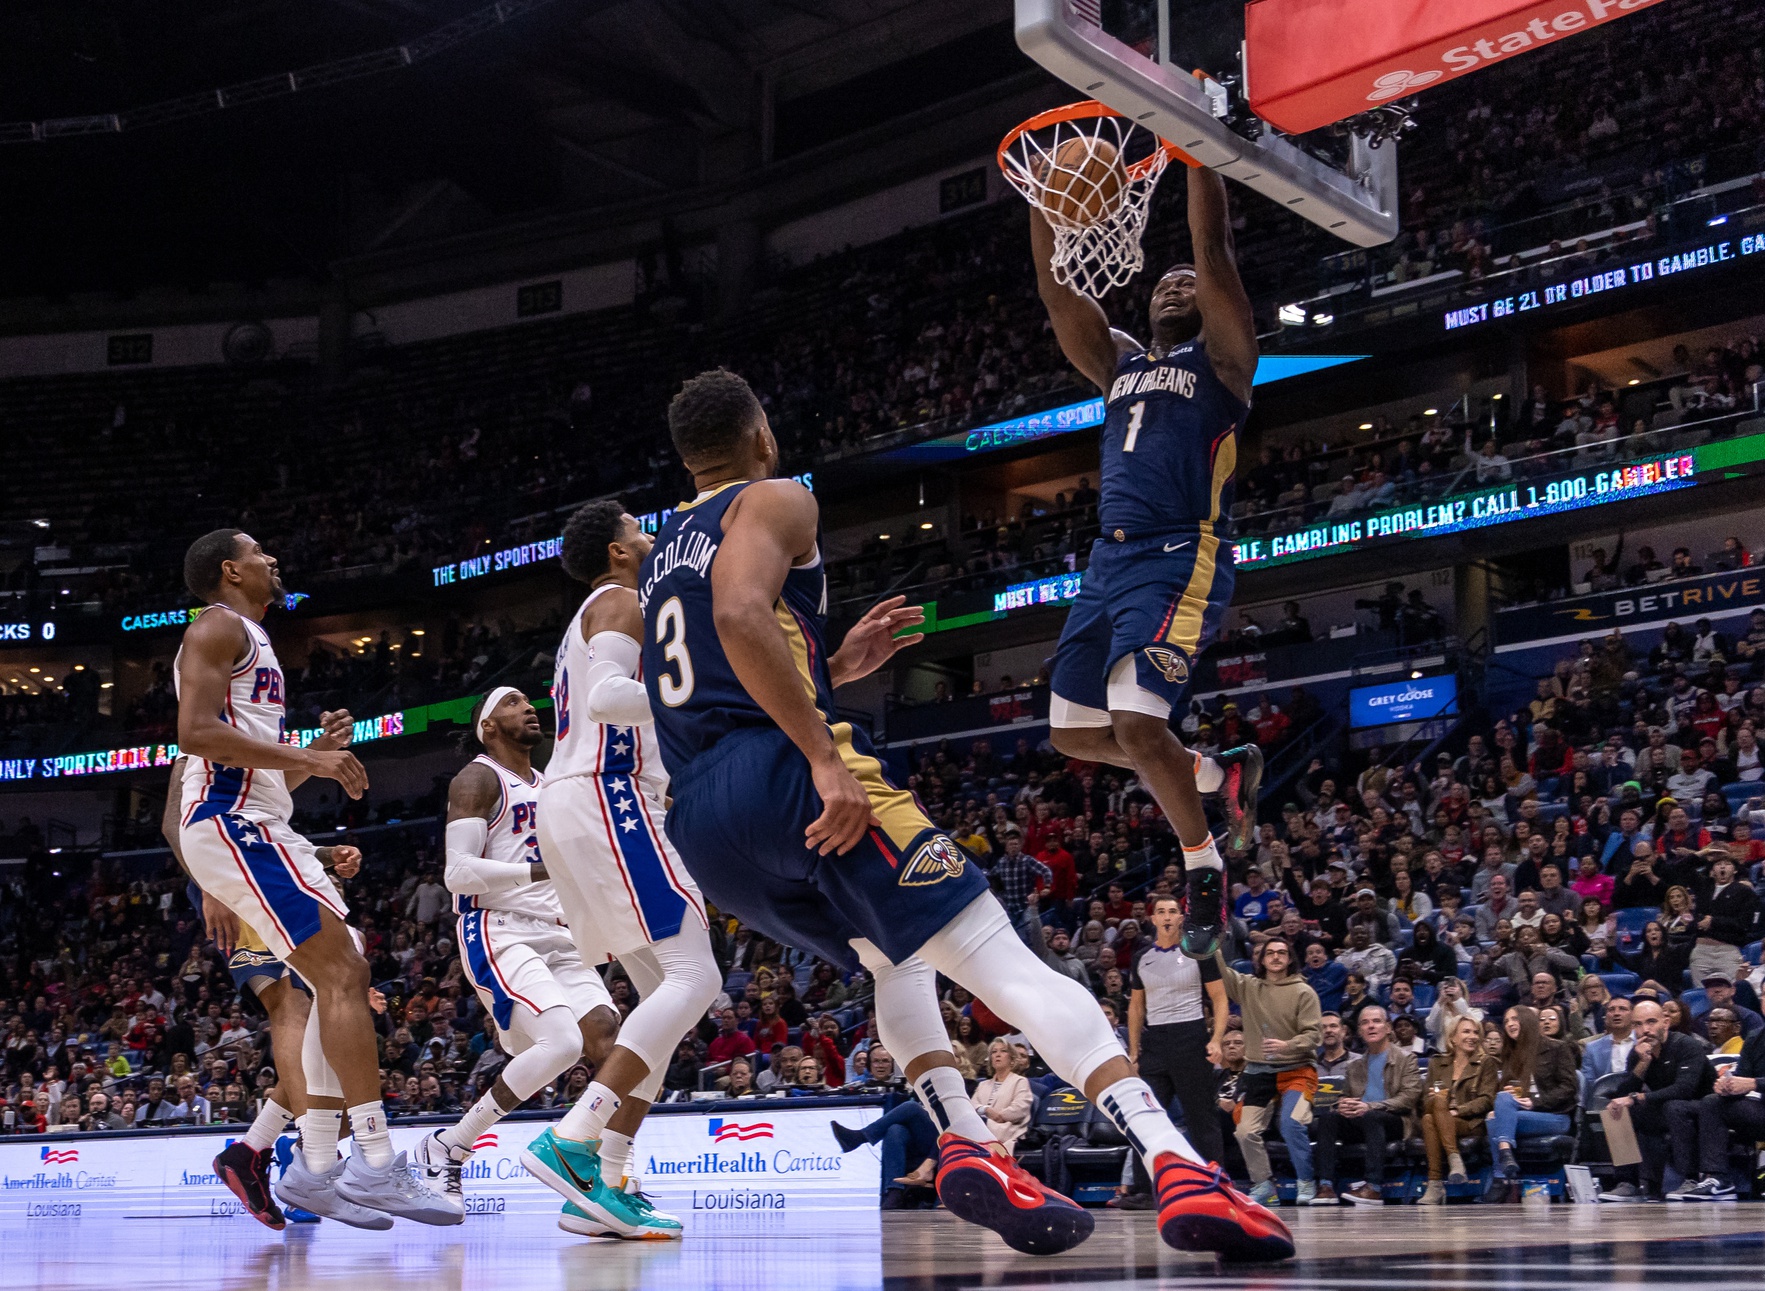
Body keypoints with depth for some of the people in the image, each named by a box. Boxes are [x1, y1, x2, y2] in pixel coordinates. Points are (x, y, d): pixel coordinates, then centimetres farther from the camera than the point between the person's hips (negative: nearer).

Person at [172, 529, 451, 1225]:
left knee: (343, 977, 7)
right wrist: (307, 759, -18)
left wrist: (315, 755, 12)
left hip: (262, 828, 11)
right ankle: (375, 1162, -20)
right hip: (230, 825, -11)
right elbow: (195, 731, -20)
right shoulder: (219, 627, -3)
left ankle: (315, 1163, 7)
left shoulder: (253, 643, 28)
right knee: (340, 976, -17)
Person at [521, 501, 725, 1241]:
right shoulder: (620, 601, -3)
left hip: (570, 812, 10)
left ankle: (605, 1184, -1)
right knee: (694, 978, -16)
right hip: (605, 801, -10)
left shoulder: (589, 620, 29)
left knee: (666, 994, 7)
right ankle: (571, 1143, -26)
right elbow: (608, 695, -21)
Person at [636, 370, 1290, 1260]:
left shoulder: (660, 557, 29)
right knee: (998, 956, -13)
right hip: (784, 775, -8)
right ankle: (1184, 1175, -28)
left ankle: (964, 1146, 3)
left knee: (896, 960, 27)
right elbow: (741, 617, -17)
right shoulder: (774, 502, 5)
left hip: (699, 825, 8)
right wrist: (825, 756, -20)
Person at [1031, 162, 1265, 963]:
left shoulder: (1219, 357, 6)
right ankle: (1223, 776, 29)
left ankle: (1204, 868, 3)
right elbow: (1058, 291, 15)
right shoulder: (1121, 364, 23)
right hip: (1111, 558, 8)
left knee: (1136, 724, -20)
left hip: (1181, 559, -8)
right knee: (1075, 733, 7)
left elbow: (1213, 249, -6)